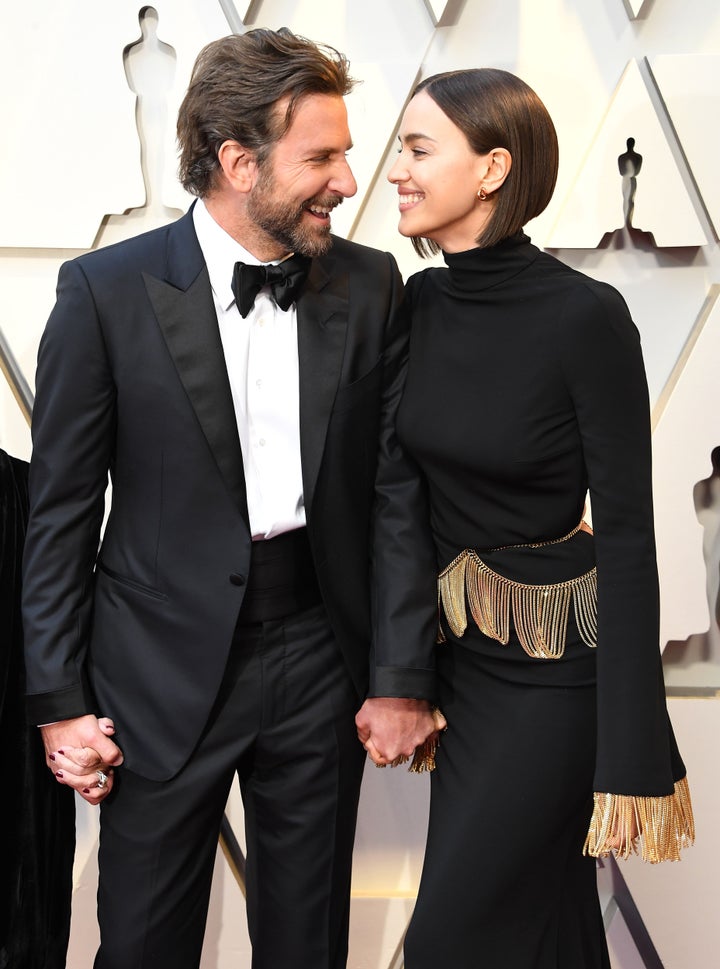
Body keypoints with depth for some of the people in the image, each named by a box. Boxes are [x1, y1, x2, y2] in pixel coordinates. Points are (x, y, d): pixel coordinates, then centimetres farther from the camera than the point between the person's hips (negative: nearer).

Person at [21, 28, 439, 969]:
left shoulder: (370, 287, -1)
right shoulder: (106, 291, -9)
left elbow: (396, 487, 0)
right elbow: (61, 510, -5)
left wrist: (400, 677, -2)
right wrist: (60, 700, -5)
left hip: (319, 661, 3)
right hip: (164, 669, -2)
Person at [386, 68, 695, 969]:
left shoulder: (586, 318, -20)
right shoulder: (421, 301, 1)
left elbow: (627, 534, -19)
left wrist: (633, 751, -19)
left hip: (552, 665, -6)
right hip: (456, 645, 6)